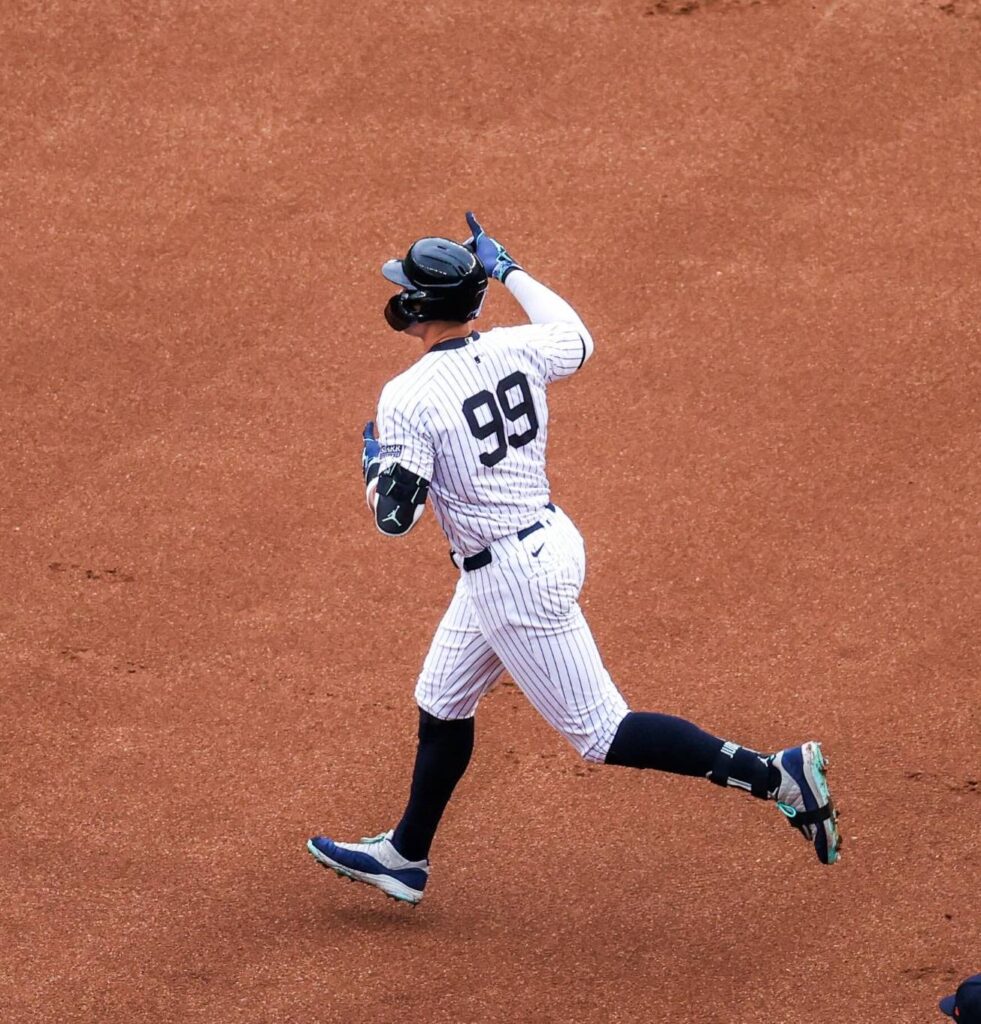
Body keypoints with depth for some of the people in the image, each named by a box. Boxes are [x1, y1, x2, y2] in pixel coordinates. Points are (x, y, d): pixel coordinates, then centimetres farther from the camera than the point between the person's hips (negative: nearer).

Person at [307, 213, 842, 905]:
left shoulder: (408, 398, -21)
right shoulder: (517, 350, -1)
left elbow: (394, 515, -19)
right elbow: (577, 339, 22)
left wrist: (374, 465, 2)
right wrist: (509, 271, 32)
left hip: (510, 577, -9)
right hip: (550, 536, 9)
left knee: (600, 732, -3)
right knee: (442, 705, 23)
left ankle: (777, 775, -8)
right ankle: (405, 857, 38)